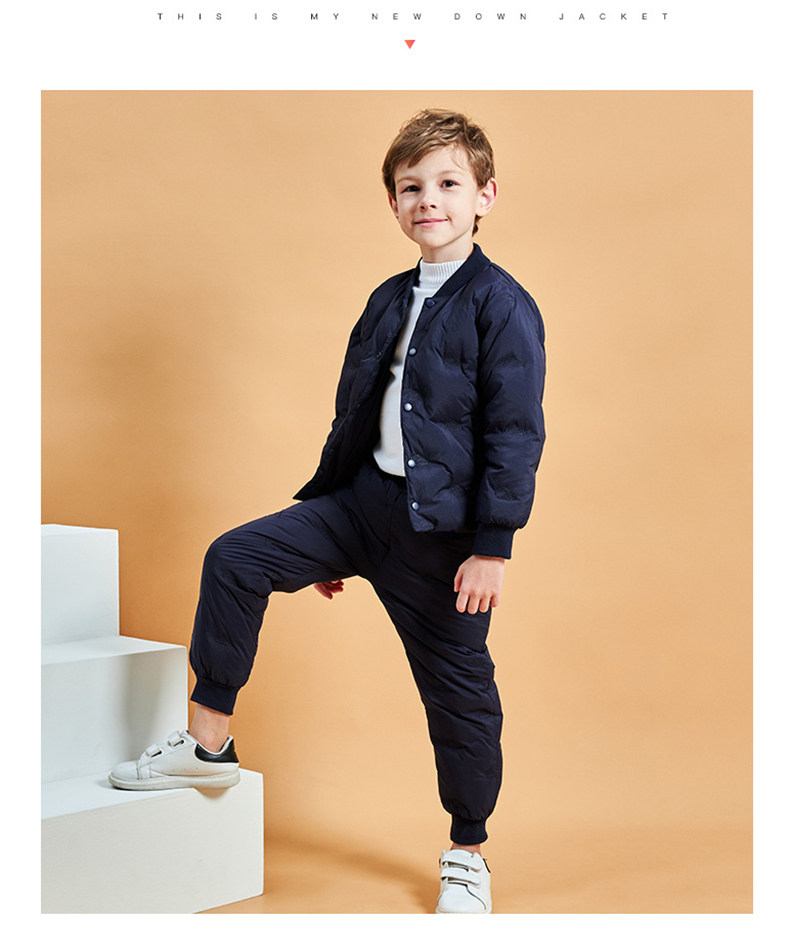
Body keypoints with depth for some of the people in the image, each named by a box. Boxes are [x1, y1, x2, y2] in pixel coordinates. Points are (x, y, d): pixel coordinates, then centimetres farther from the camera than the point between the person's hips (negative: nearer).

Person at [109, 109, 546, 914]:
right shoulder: (388, 302, 12)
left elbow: (516, 434, -13)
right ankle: (208, 744, 6)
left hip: (444, 529, -6)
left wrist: (493, 546, -17)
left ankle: (467, 856, 25)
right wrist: (325, 527, 19)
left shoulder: (503, 307, -9)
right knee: (236, 559, -6)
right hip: (366, 501, 6)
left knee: (459, 695, 5)